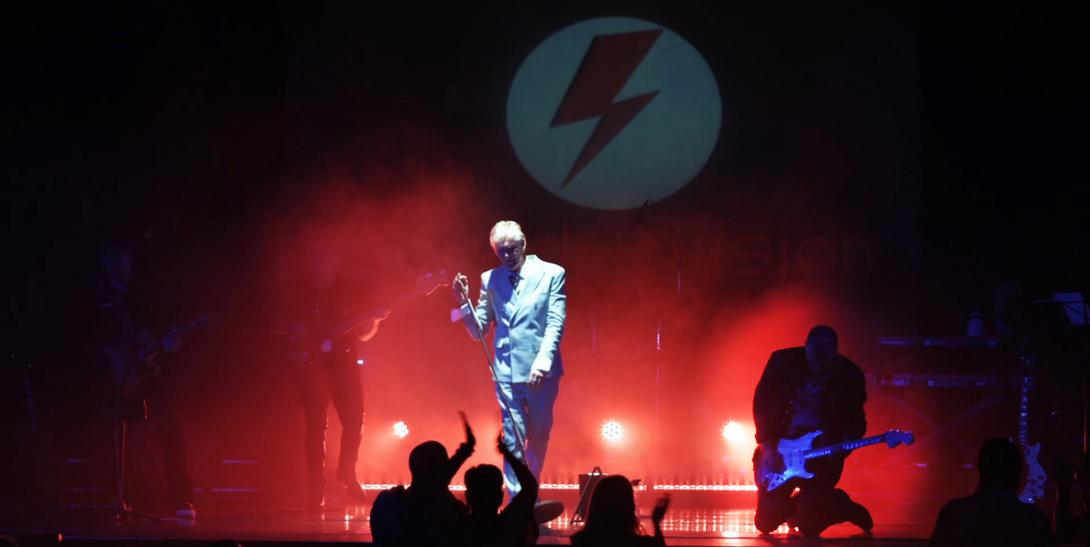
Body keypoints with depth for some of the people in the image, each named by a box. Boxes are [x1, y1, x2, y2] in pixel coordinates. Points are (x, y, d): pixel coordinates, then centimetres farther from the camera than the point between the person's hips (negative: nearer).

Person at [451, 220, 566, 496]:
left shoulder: (551, 274, 0)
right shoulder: (490, 279, 7)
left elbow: (556, 323, -7)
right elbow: (478, 331, 9)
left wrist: (543, 360, -21)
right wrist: (464, 302, -9)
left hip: (541, 370, -1)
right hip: (507, 371, 1)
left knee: (539, 438, 12)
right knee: (513, 441, -5)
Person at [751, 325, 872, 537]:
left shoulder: (849, 375, -8)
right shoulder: (783, 362, -8)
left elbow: (856, 421, 0)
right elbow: (761, 403, -3)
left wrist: (846, 442, -21)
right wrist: (767, 445, -11)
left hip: (822, 454, -2)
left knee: (809, 526, -11)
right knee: (766, 521, 1)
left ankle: (840, 507, 23)